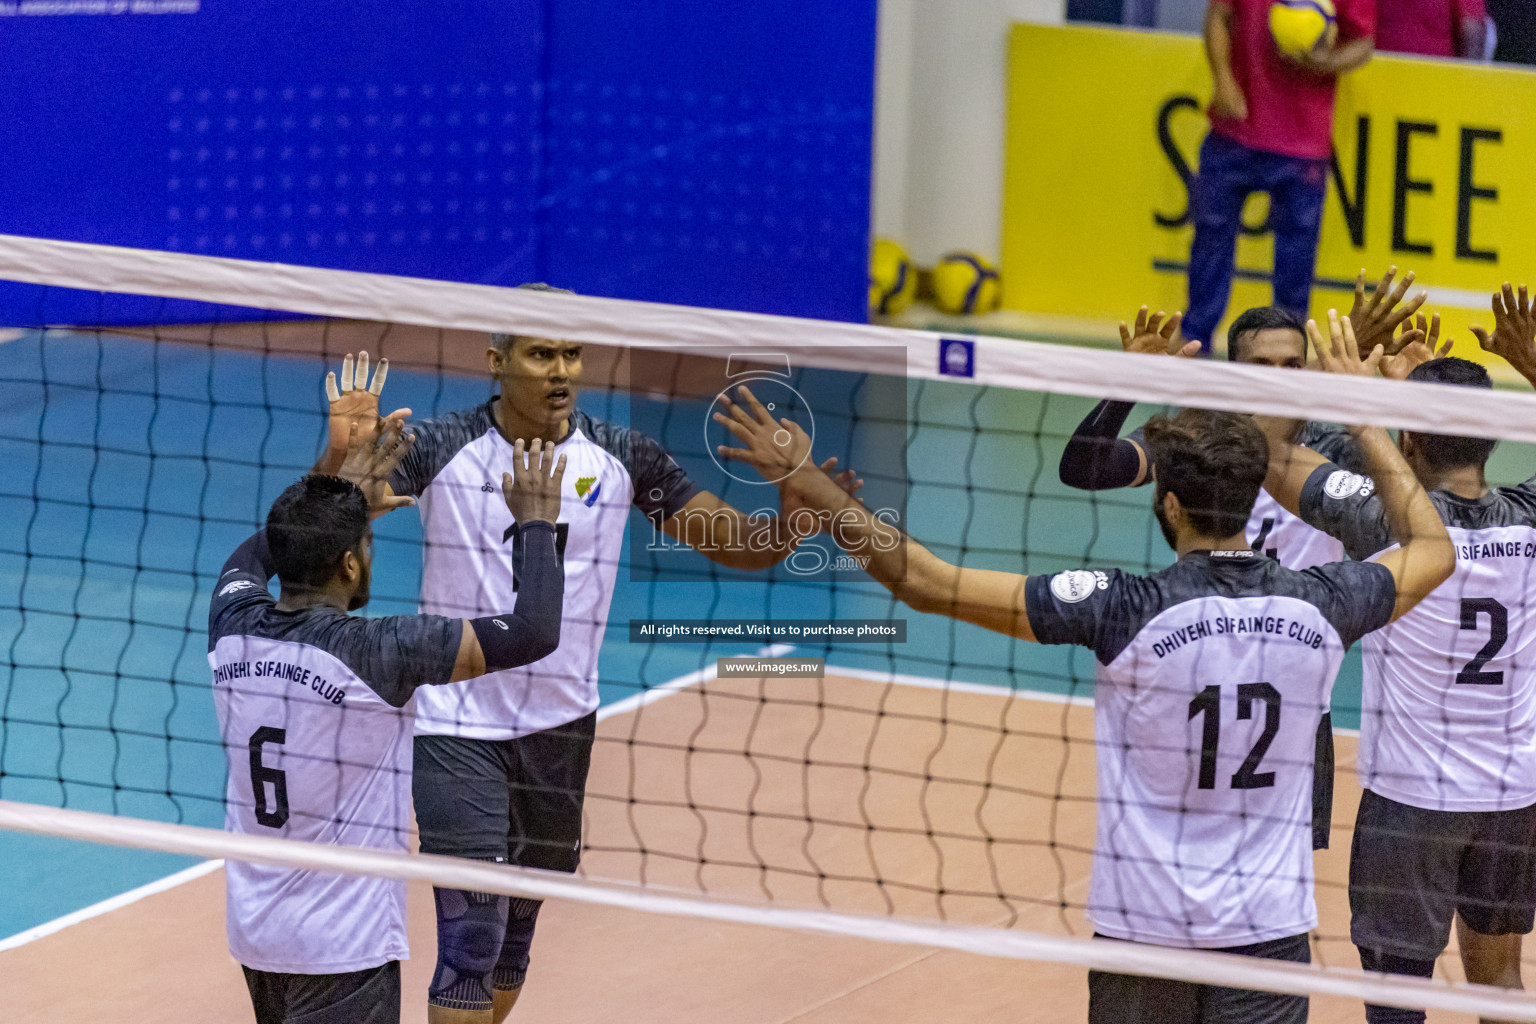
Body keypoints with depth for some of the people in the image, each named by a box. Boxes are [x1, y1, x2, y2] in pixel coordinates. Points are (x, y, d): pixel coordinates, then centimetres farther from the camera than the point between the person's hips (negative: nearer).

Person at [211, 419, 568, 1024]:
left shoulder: (234, 630, -2)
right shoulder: (375, 654, -21)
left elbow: (249, 558, 25)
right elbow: (534, 633, -19)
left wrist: (338, 504, 31)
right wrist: (537, 523, -4)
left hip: (252, 928, 8)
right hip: (342, 948, -7)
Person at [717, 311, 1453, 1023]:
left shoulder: (1128, 611, -16)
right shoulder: (1316, 606, -7)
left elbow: (925, 582, -16)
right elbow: (1433, 550, 16)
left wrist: (805, 481, -10)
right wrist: (1362, 414, 22)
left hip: (1146, 927, -2)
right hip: (1269, 930, 2)